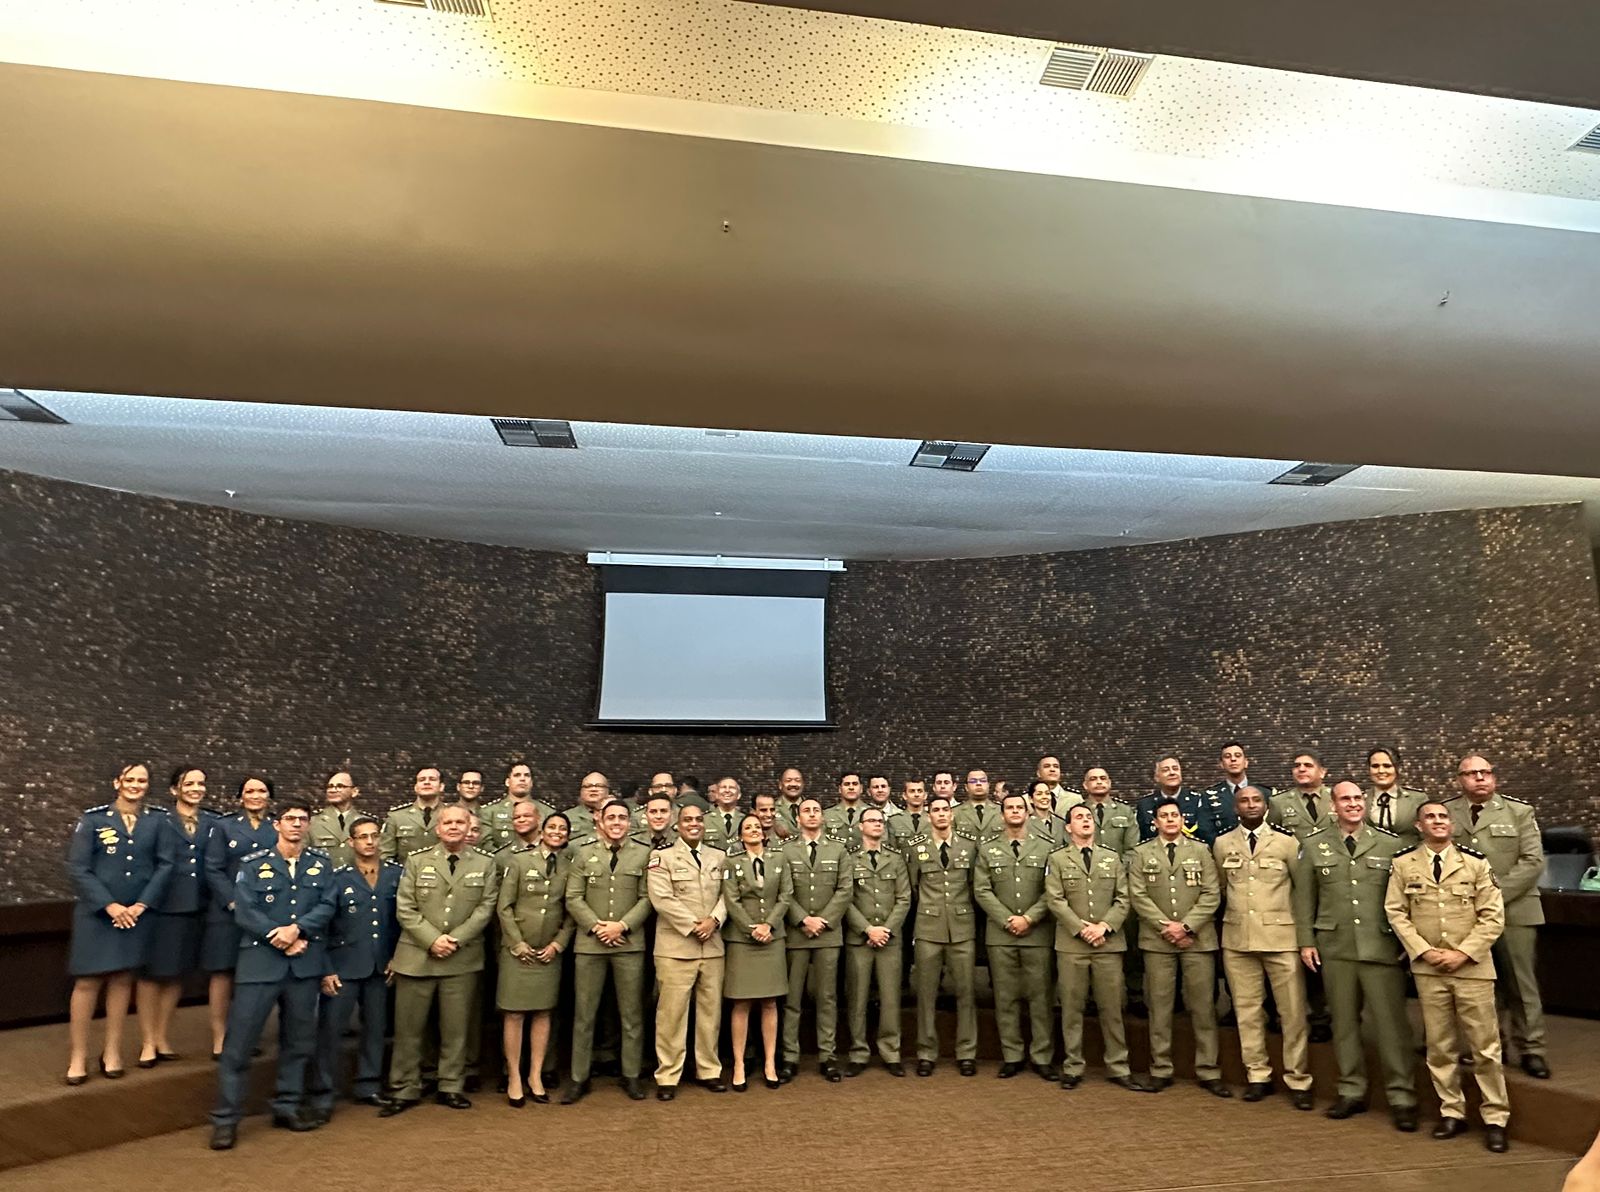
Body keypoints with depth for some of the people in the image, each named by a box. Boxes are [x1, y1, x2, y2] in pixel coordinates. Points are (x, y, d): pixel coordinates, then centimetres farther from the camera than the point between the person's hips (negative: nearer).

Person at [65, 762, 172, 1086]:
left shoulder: (157, 821, 2)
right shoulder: (93, 818, -4)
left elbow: (165, 865, 0)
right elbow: (77, 868, -8)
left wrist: (142, 904, -10)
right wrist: (109, 905, -14)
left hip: (137, 913, 2)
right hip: (96, 913, -2)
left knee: (122, 979, 10)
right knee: (88, 982, 0)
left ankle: (112, 1051, 21)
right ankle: (78, 1056, 13)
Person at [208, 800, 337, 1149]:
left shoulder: (321, 863, 7)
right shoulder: (253, 863, 1)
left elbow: (327, 906, -1)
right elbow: (244, 910, -7)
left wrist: (296, 929, -16)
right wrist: (277, 937, -14)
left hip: (305, 963, 3)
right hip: (260, 960, -3)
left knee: (299, 1039, 11)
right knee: (239, 1040, -2)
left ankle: (288, 1105, 25)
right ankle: (226, 1118, 9)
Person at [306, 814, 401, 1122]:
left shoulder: (398, 873, 2)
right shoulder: (336, 877, -3)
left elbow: (404, 919, 6)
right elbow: (323, 926, -4)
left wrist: (398, 957, 1)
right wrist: (326, 969, -8)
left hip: (381, 967, 2)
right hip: (343, 966, -2)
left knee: (375, 1027, 11)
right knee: (331, 1030, -1)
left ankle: (367, 1088, 26)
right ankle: (323, 1097, 12)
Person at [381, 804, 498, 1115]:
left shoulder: (485, 864, 6)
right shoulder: (416, 861, 5)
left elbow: (485, 908, 0)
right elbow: (405, 909, -1)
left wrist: (456, 939, -12)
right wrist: (432, 940, -12)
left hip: (463, 958, 0)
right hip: (416, 956, 0)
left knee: (456, 1028, 7)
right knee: (408, 1027, 6)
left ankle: (451, 1087, 21)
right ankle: (404, 1090, 19)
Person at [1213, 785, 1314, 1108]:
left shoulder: (1286, 842, -1)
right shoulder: (1222, 844, 6)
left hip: (1281, 937, -2)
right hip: (1237, 939, 2)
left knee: (1293, 1011, 1)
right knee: (1247, 1008, 7)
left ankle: (1298, 1080, 13)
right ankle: (1257, 1075, 18)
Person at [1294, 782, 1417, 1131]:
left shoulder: (1390, 844, 2)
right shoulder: (1313, 845, 5)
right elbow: (1304, 898, 7)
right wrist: (1306, 941, 3)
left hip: (1383, 946, -1)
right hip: (1335, 947, 2)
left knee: (1391, 1022, 0)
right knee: (1344, 1021, 10)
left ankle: (1401, 1097, 14)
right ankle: (1352, 1091, 22)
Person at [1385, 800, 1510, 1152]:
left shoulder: (1476, 863, 1)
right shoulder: (1402, 864, 2)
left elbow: (1493, 916, -2)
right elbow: (1396, 912, 2)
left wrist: (1462, 953, -10)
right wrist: (1425, 952, -8)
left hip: (1472, 967, -1)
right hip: (1427, 968, 1)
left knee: (1485, 1046, 3)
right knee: (1439, 1047, 8)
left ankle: (1495, 1118, 17)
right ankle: (1452, 1113, 21)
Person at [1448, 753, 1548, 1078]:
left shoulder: (1519, 812, 5)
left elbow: (1533, 861, -3)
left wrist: (1496, 893, -12)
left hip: (1513, 910, 0)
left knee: (1521, 983, 2)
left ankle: (1530, 1048, 14)